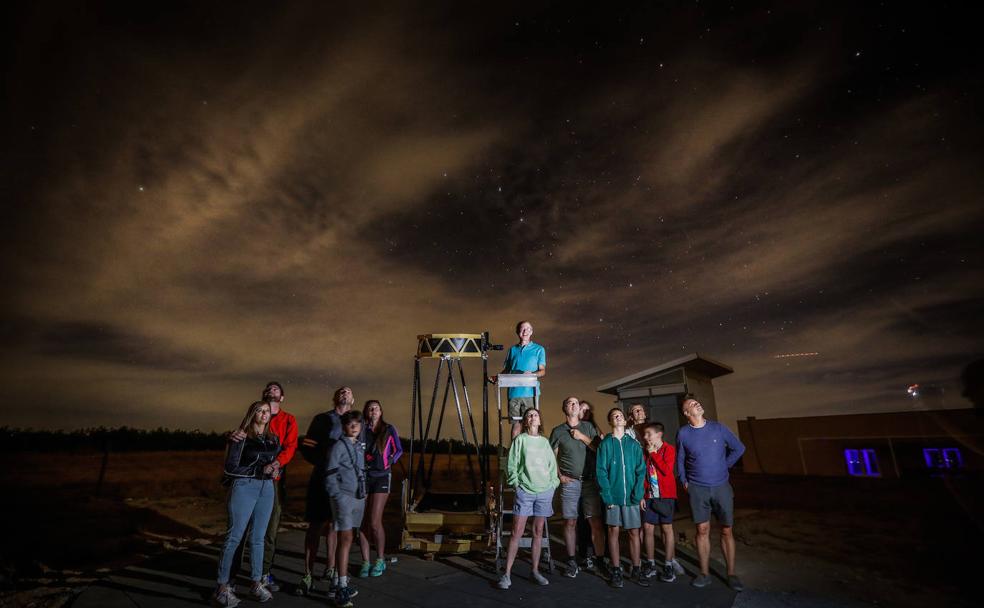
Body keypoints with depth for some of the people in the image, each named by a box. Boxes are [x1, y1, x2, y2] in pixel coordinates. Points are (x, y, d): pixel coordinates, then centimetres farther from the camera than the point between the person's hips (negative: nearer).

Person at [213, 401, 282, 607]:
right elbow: (230, 467, -8)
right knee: (234, 537, -2)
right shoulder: (241, 437, -5)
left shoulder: (273, 439, 11)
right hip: (244, 487, -5)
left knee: (258, 538, 10)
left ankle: (257, 583, 19)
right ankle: (223, 586, 10)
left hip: (267, 488, 5)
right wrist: (260, 470, -12)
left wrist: (275, 467, -6)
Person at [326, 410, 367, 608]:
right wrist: (337, 496, -13)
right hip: (343, 497, -6)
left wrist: (363, 493, 14)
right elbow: (330, 475, -11)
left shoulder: (360, 446, 13)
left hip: (358, 498, 7)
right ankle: (341, 589, -7)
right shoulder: (339, 446, -8)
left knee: (347, 540, 11)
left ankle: (344, 582, 19)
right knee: (345, 540, -9)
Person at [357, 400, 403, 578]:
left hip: (381, 477, -2)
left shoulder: (389, 430, 3)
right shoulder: (362, 429, 7)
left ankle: (380, 560, 14)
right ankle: (365, 562, 15)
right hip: (362, 476, 2)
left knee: (375, 522, -7)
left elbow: (399, 450, 10)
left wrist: (389, 461, 0)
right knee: (362, 522, 0)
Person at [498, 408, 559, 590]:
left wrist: (553, 484, 6)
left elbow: (553, 465, 14)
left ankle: (536, 571, 22)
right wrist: (516, 483, -6)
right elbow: (511, 464, -1)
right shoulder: (520, 439, 0)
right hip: (525, 491, -3)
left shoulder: (545, 441, 10)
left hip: (545, 491, 3)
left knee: (538, 532, 10)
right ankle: (507, 574, 3)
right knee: (517, 533, -4)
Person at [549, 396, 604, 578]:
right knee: (570, 522, 4)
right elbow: (552, 457, 6)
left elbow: (599, 449, 1)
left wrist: (583, 437, -8)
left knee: (595, 521, -1)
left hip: (590, 480, 1)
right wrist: (560, 476, -3)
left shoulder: (588, 427, 7)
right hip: (569, 482, -1)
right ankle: (572, 562, 16)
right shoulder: (558, 431, 4)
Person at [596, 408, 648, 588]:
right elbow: (601, 471, -4)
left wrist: (638, 494, -8)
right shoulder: (605, 444, -1)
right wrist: (607, 495, -12)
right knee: (614, 531, 7)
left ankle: (636, 570, 22)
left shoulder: (634, 444, 5)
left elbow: (641, 470, 2)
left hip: (632, 496, 2)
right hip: (612, 496, -1)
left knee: (634, 532, 8)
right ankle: (616, 570, 18)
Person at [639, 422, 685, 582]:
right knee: (647, 528, 3)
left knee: (666, 528, 3)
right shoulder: (645, 451, 8)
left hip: (665, 495, -4)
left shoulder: (668, 449, -5)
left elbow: (667, 470, -18)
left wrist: (653, 453, -14)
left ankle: (669, 565, 13)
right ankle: (650, 563, 16)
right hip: (649, 495, 4)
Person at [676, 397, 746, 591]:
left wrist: (724, 466, 6)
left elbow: (739, 448, 8)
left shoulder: (718, 428, -4)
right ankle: (704, 574, 18)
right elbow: (680, 460, 6)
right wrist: (684, 481, 3)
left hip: (721, 487, 1)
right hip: (697, 489, -1)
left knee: (726, 530, 7)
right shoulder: (683, 433, -5)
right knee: (702, 530, 6)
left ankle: (731, 574, 20)